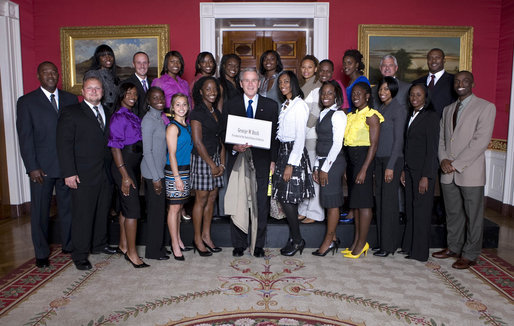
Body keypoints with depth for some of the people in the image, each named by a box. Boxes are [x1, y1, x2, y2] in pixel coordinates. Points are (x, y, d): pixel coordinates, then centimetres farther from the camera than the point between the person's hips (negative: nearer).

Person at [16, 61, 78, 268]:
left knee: (68, 207, 11)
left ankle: (69, 245, 28)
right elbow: (25, 138, -2)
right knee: (40, 211, 6)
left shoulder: (70, 99, 9)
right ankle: (41, 254, 21)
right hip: (42, 167, -2)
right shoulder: (26, 102, 2)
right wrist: (32, 167, -9)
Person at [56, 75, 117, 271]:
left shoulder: (107, 114, 15)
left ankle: (99, 244, 32)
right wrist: (69, 173, -14)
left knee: (102, 212, 14)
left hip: (106, 173, 6)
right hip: (83, 175, -5)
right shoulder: (71, 113, -2)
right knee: (82, 215, 1)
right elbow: (64, 145, -8)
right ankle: (80, 255, 13)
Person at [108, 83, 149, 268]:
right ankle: (132, 253, 2)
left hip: (134, 165, 9)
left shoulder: (133, 116, 14)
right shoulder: (118, 117, -12)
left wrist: (138, 171, 18)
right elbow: (115, 147, -16)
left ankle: (123, 245, 28)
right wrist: (125, 176, -19)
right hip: (123, 165, -9)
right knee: (133, 209, -7)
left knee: (126, 207, 16)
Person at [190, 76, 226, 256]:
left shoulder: (216, 112, 13)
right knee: (201, 199, 0)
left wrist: (222, 163, 5)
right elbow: (198, 142, -14)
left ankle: (206, 235, 21)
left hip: (215, 158, 7)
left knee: (212, 198, 10)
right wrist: (212, 165, -12)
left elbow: (220, 139, 13)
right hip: (202, 159, -7)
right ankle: (198, 239, 12)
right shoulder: (197, 113, -10)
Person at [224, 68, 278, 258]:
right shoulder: (231, 105, 8)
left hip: (261, 162, 0)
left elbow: (274, 135, 6)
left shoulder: (270, 105, 8)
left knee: (261, 204, 4)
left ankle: (259, 244, 18)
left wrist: (273, 161, 0)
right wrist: (234, 148, -13)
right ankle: (239, 244, 20)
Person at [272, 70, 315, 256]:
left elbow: (300, 137, -16)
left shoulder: (299, 105, -10)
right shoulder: (285, 105, 16)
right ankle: (294, 238, 18)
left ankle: (297, 240, 9)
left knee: (287, 199, -6)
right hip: (283, 150, 8)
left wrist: (291, 164, -19)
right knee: (284, 198, 9)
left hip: (294, 152, -8)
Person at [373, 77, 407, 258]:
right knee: (379, 200, 9)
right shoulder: (380, 109, 14)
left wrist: (391, 166, -17)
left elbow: (398, 139, -13)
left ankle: (389, 245, 7)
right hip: (379, 158, 8)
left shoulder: (399, 109, -9)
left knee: (389, 201, -3)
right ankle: (382, 243, 19)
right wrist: (375, 162, 12)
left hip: (393, 159, -7)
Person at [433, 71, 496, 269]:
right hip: (448, 173, 5)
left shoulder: (486, 107, -3)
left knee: (473, 216, 4)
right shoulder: (448, 110, 17)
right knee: (453, 213, 15)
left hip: (470, 172, -5)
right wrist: (443, 160, -4)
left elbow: (481, 140, -12)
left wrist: (457, 163, -15)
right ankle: (454, 247, 29)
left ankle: (470, 255, 16)